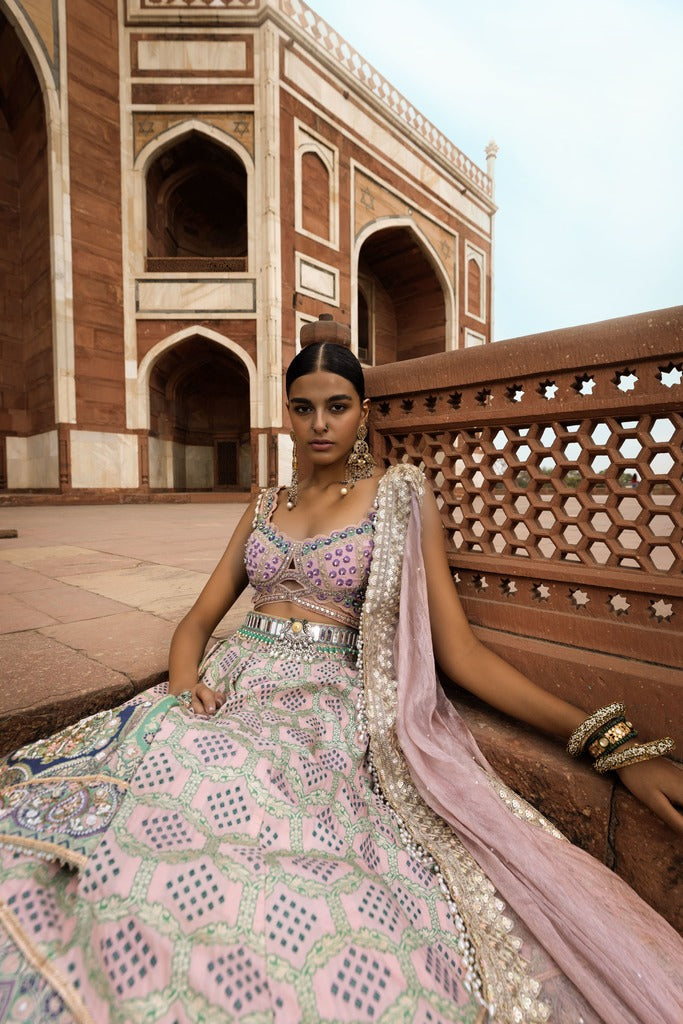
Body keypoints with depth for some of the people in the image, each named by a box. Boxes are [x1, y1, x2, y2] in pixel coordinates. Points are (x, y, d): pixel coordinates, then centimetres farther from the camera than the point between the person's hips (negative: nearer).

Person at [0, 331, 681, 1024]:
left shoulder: (401, 499, 3)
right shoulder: (265, 506, 16)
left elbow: (460, 652, -1)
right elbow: (199, 620, 15)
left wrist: (614, 741, -8)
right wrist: (186, 676, -8)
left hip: (327, 705, -3)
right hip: (229, 688, 4)